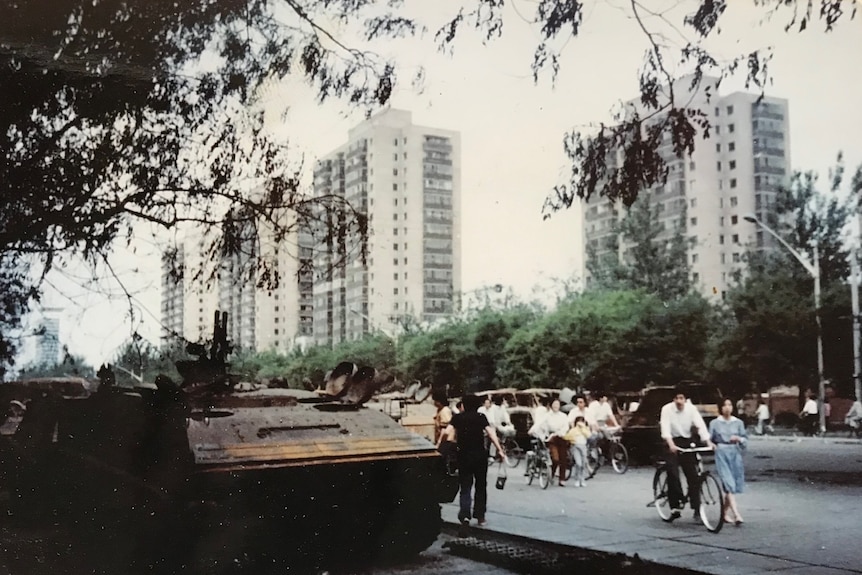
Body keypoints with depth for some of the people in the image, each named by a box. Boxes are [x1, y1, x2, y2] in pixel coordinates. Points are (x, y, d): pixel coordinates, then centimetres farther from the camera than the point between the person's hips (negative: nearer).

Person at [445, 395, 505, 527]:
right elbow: (490, 432, -12)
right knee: (481, 486, 14)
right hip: (480, 455, 0)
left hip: (464, 455, 0)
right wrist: (499, 449, -15)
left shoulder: (457, 418, 1)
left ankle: (465, 515, -13)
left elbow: (447, 432, -11)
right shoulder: (481, 417, -1)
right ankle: (480, 516, 14)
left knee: (465, 486, 4)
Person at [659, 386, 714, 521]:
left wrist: (708, 442, -31)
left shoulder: (691, 409, -8)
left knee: (693, 475, -2)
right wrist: (671, 444, -40)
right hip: (672, 442, -2)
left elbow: (700, 425, -17)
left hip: (687, 442, 2)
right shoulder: (667, 409, -13)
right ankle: (675, 507, -9)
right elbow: (665, 428, -24)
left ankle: (696, 508, 5)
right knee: (672, 473, -17)